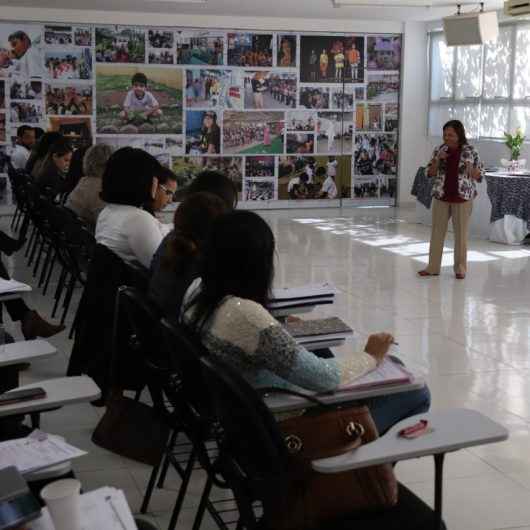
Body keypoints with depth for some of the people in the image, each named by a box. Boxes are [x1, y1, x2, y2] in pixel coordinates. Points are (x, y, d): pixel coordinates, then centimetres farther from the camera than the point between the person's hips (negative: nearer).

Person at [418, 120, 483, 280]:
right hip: (441, 197, 3)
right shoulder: (439, 150, 3)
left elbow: (479, 176, 0)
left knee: (461, 233, 5)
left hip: (462, 198, -2)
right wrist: (437, 160, -11)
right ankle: (433, 267, 14)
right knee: (437, 232, 6)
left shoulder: (471, 152, -4)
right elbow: (430, 173, 5)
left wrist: (470, 169, -20)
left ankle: (460, 268, 16)